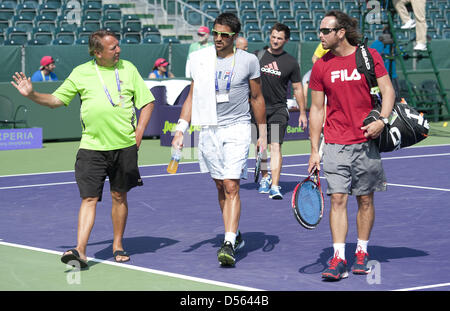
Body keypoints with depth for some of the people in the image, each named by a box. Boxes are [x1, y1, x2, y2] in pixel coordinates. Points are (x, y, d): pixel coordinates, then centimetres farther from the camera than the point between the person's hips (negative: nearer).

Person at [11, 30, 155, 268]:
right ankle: (80, 251, -13)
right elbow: (56, 100, 10)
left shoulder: (128, 69, 5)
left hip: (124, 146, 1)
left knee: (119, 196, 9)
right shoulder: (81, 73, 4)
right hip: (91, 147, -1)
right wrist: (31, 95, -6)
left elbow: (147, 103, 10)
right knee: (89, 198, -8)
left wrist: (138, 133, -1)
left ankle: (118, 246, 24)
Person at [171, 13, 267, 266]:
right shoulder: (201, 60, 5)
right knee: (221, 187, 8)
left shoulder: (248, 60, 0)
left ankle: (229, 245, -17)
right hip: (209, 129, 3)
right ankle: (235, 235, 22)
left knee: (231, 187, -13)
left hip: (237, 129, -3)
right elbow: (192, 97, 10)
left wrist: (263, 134, 8)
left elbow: (257, 98, 8)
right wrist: (180, 130, 2)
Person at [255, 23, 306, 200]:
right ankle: (265, 178, 31)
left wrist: (302, 113, 6)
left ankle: (275, 187, -18)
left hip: (278, 109, -2)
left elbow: (298, 88, 7)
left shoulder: (291, 63, 1)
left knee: (275, 146, -14)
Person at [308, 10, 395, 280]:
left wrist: (382, 120, -18)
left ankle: (362, 252, 20)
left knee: (365, 200, 7)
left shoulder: (369, 56, -1)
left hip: (367, 142, 0)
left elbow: (388, 90, 1)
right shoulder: (321, 66, 4)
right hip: (335, 144, 1)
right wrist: (314, 150, 3)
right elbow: (316, 109, 7)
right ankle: (339, 258, -8)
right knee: (338, 199, -7)